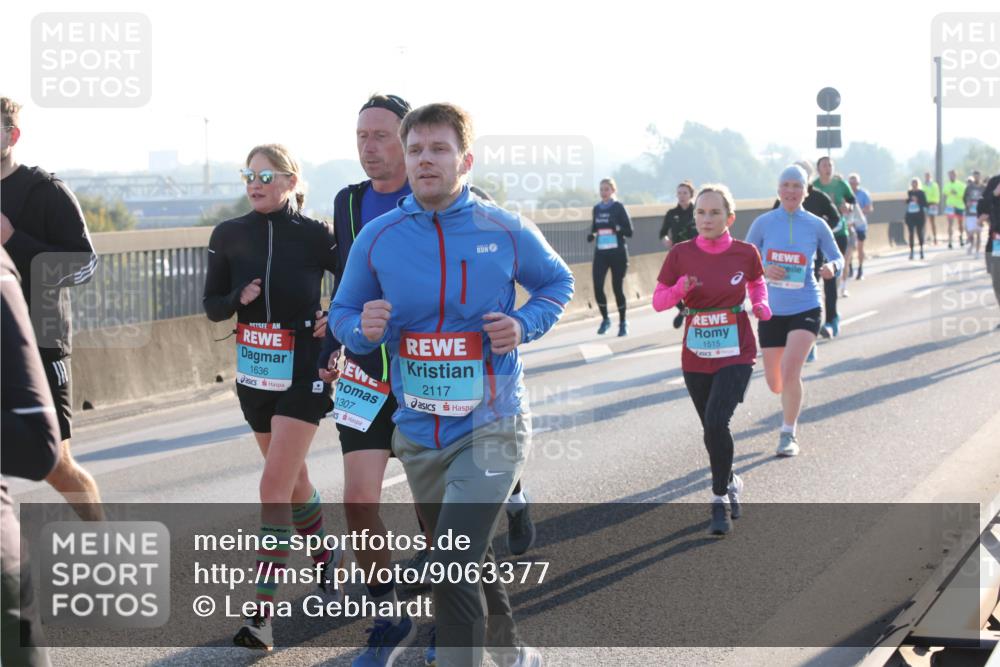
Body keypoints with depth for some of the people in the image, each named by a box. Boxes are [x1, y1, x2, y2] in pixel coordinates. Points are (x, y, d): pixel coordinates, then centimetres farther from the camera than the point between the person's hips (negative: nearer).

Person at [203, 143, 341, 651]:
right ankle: (325, 555, 44)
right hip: (254, 372, 5)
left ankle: (263, 613, -13)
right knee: (293, 479, 19)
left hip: (303, 372, -5)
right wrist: (240, 297, -15)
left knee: (275, 487, -13)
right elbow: (212, 306, 4)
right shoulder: (230, 236, 0)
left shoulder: (315, 236, -10)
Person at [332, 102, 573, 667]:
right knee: (469, 559, 22)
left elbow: (558, 283, 10)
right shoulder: (377, 237, -3)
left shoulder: (507, 232, -7)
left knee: (452, 567, -20)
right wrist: (364, 329, -15)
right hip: (418, 430, 4)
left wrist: (524, 325, -9)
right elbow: (343, 312, 8)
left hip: (491, 427, -4)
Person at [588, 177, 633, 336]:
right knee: (597, 287, -7)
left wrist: (616, 228, -25)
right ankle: (605, 319, 14)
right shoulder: (597, 208, 9)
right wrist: (592, 235, -2)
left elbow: (629, 231, -6)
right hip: (600, 253, 3)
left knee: (617, 288, 1)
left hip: (617, 253, -3)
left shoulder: (618, 207, -4)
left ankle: (623, 323, 16)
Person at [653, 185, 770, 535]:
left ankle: (720, 500, -6)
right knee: (711, 428, 14)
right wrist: (680, 288, -21)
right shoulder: (681, 254, -6)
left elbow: (757, 283, 15)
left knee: (716, 422, -20)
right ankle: (730, 481, 42)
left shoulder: (745, 253, -6)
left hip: (736, 354, -3)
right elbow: (657, 301, -2)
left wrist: (762, 305, -6)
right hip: (696, 357, 3)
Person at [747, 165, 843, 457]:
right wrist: (763, 270, -18)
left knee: (789, 372, -19)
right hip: (772, 311, 2)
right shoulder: (763, 223, -2)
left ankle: (788, 434, -1)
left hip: (805, 308, -2)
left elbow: (837, 258, 7)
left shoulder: (816, 225, -2)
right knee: (775, 384, 8)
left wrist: (831, 267, -16)